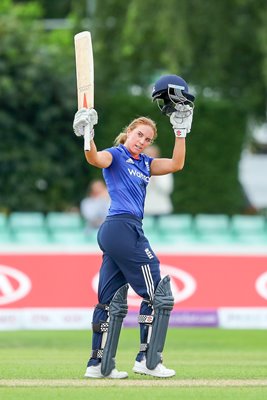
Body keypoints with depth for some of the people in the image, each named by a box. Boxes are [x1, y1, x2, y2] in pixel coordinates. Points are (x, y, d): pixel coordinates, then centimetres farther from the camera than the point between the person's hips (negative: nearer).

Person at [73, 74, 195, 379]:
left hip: (113, 233, 9)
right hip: (123, 227, -9)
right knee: (157, 293, -6)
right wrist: (87, 135, -40)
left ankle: (99, 364, 11)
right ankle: (147, 360, -4)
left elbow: (176, 164, 15)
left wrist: (180, 129, 13)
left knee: (112, 301, 9)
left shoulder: (144, 163, 20)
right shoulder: (115, 155, -2)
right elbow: (95, 159, -23)